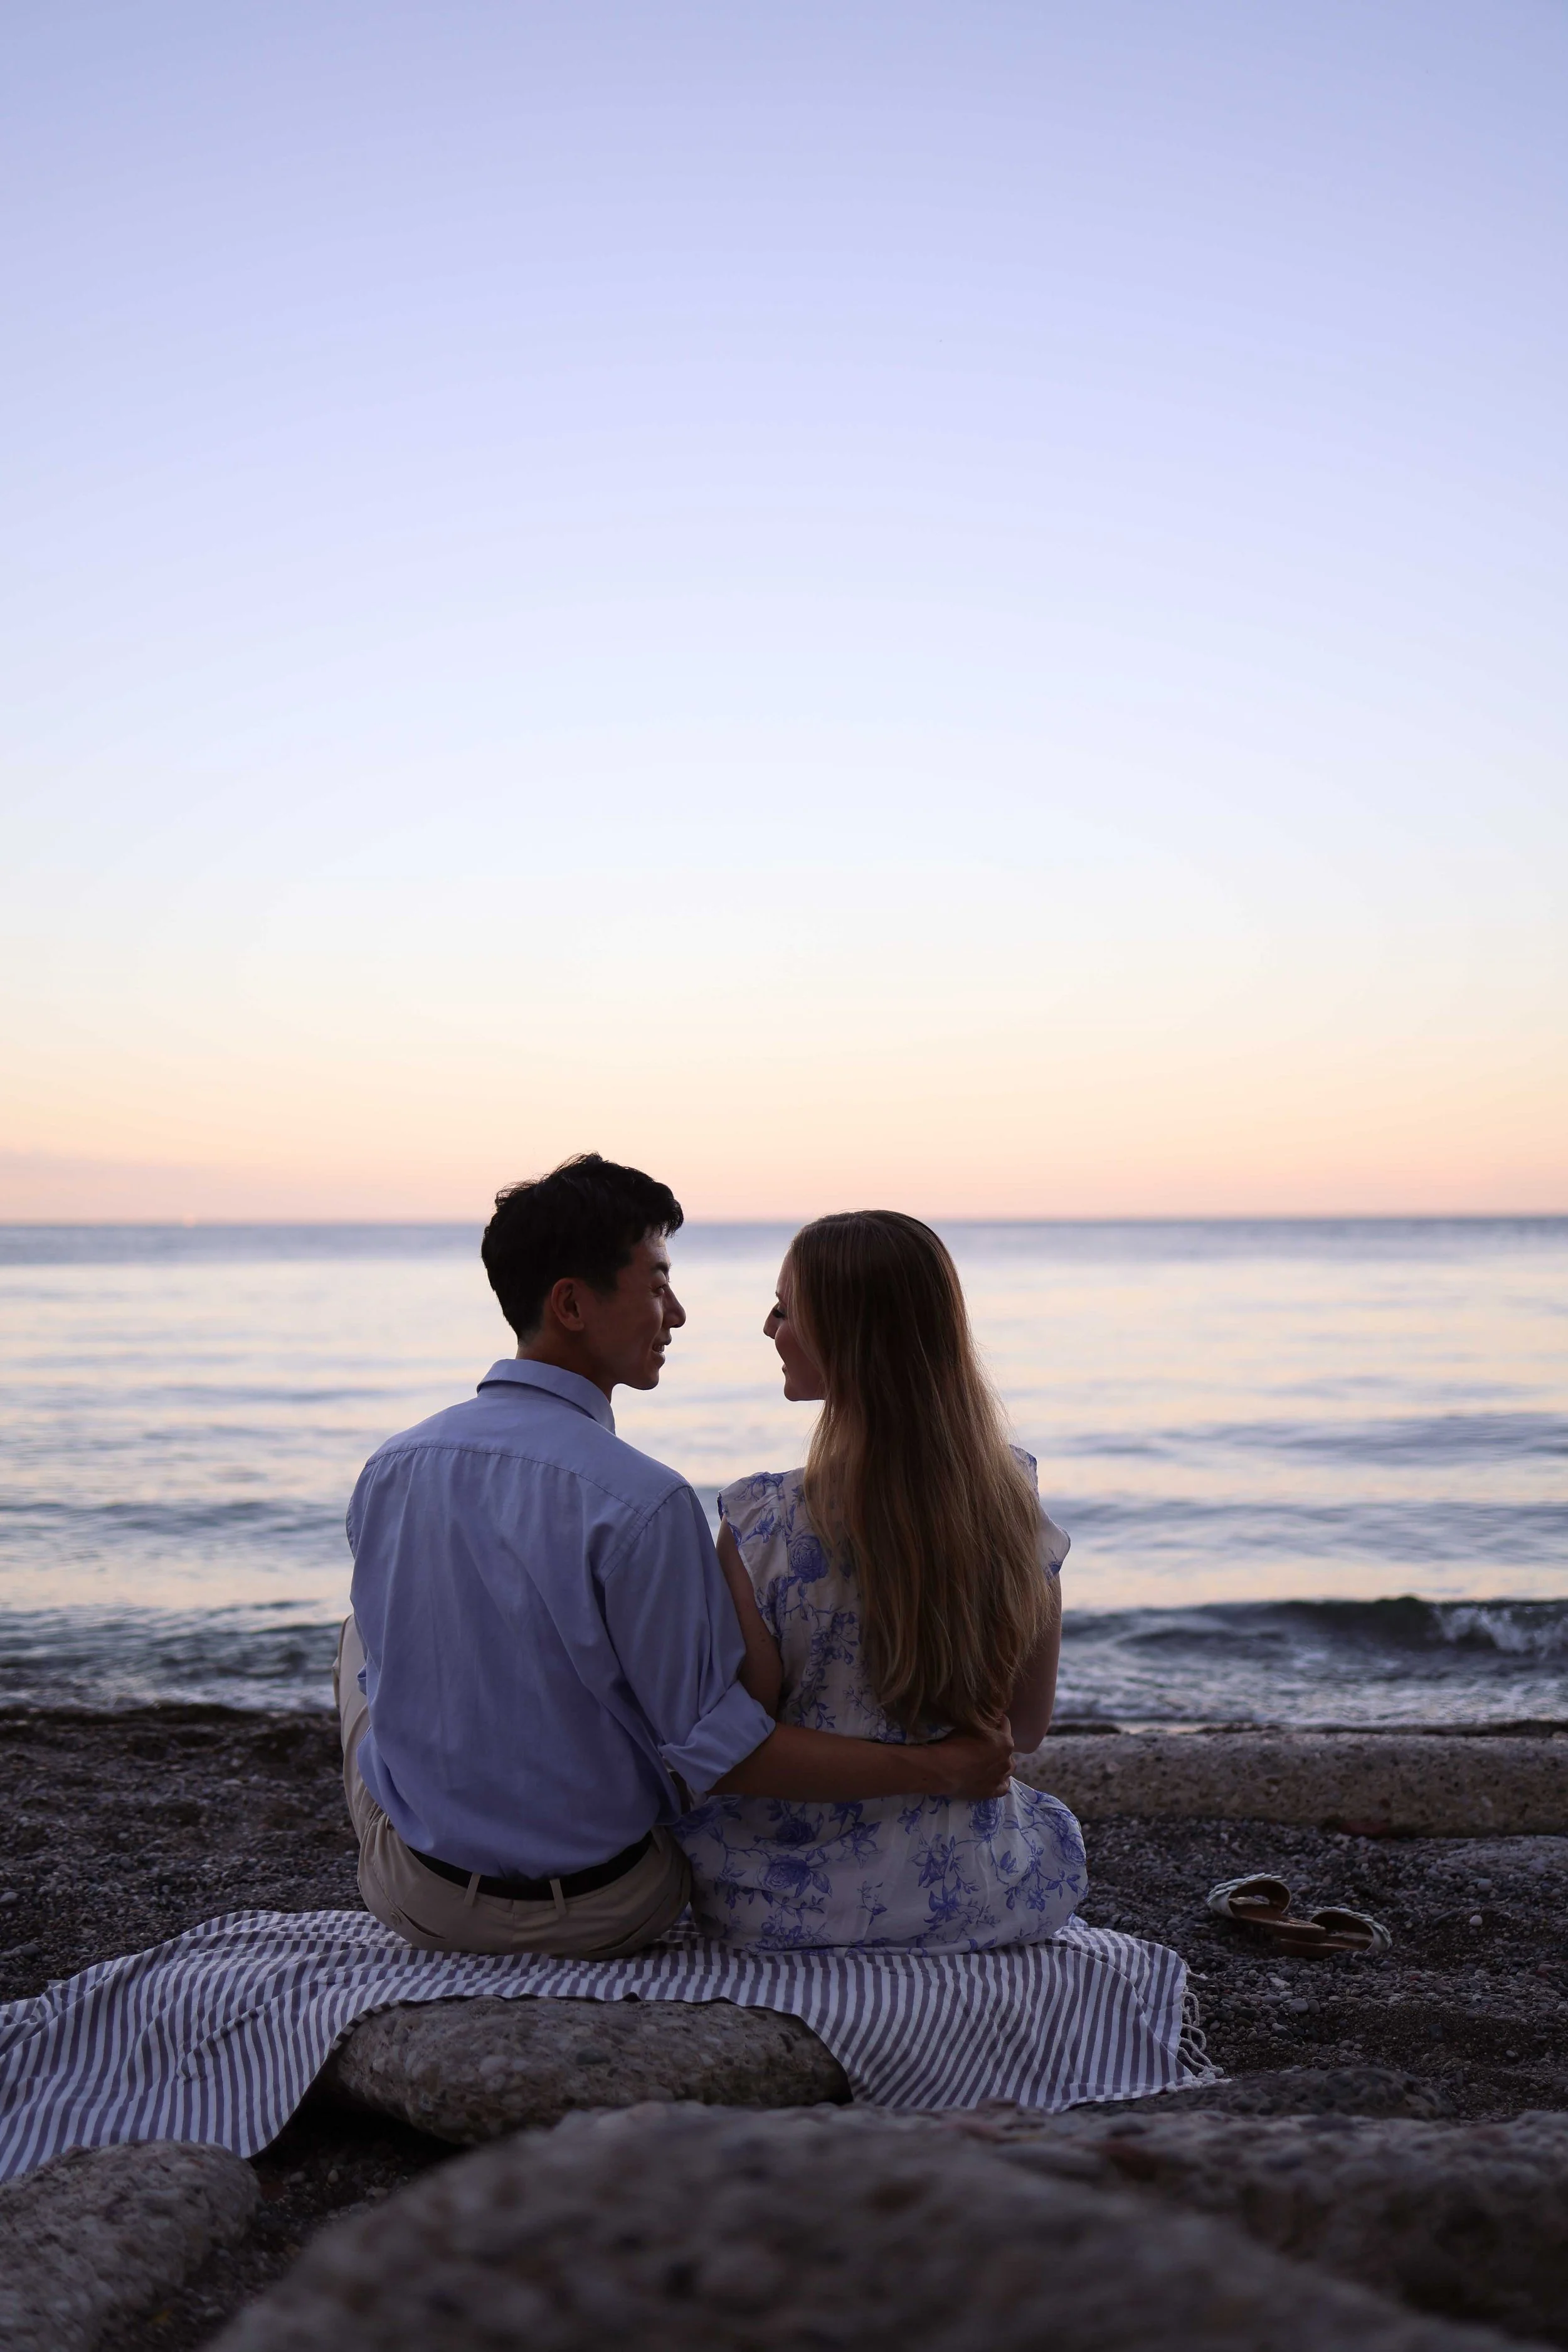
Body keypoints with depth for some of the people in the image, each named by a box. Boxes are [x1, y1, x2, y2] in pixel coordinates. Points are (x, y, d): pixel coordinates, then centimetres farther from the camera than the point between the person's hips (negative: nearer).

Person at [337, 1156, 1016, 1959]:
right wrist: (945, 1768, -17)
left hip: (414, 1898, 4)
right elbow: (718, 1752, -23)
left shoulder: (387, 1471, -9)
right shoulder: (642, 1505, -27)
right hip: (600, 1915, -3)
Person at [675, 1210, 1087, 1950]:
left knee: (690, 1805, 33)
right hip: (980, 1894, 2)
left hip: (791, 1899, -2)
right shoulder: (1017, 1507, -11)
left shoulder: (766, 1523, -24)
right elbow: (1029, 1726, 1)